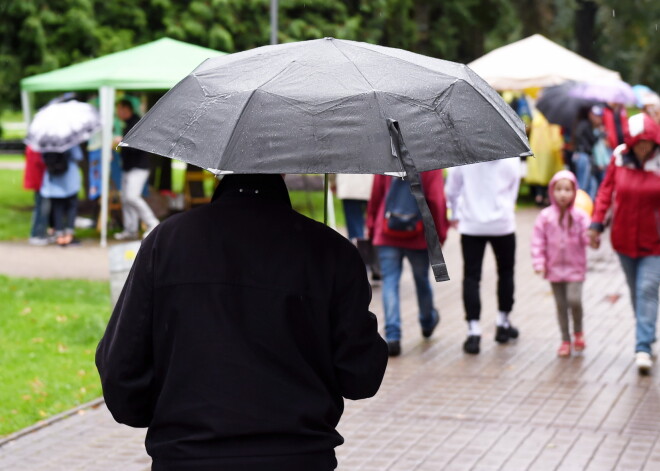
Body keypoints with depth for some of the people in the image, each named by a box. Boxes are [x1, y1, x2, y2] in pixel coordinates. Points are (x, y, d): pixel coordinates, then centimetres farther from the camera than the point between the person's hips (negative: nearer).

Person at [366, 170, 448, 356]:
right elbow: (437, 201, -11)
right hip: (419, 238, 0)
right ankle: (427, 323, 42)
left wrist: (371, 228, 13)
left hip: (387, 236, 0)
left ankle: (392, 336, -12)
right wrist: (440, 234, -3)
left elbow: (375, 197, 4)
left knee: (390, 283, 0)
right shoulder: (431, 166, -7)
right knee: (422, 280, 19)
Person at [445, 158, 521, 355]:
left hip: (471, 225, 0)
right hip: (502, 223, 0)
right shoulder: (511, 157, -5)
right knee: (505, 272, 20)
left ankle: (473, 332, -9)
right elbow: (513, 191, 6)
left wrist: (454, 215, 19)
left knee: (471, 276, 1)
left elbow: (451, 189, 3)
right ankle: (503, 323, 26)